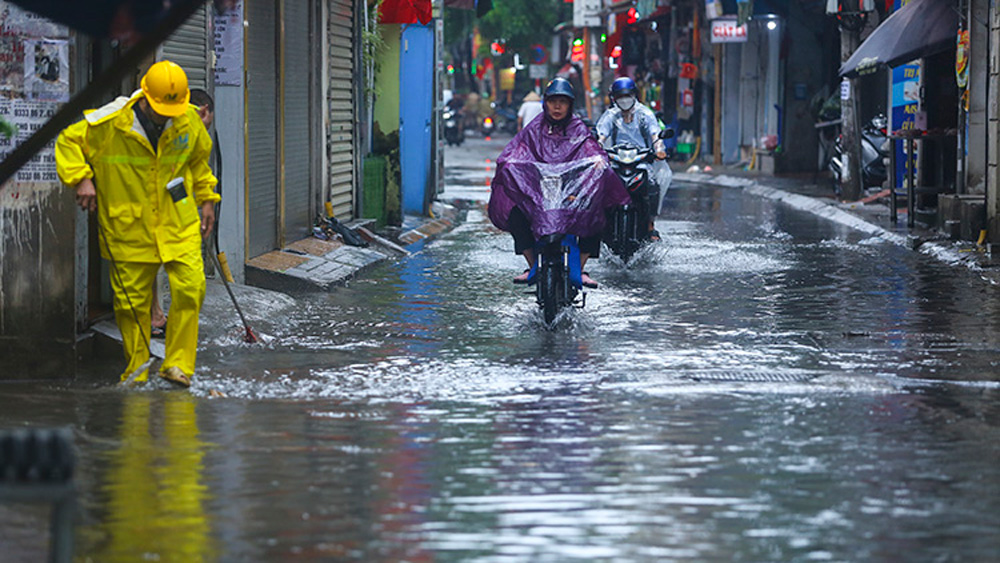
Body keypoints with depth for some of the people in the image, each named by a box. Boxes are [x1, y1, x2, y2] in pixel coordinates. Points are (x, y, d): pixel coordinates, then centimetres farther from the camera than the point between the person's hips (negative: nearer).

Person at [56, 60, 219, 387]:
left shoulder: (189, 121, -2)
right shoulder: (109, 125, -14)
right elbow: (68, 141, -1)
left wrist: (206, 199, 20)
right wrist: (81, 179, -13)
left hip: (179, 225, 2)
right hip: (129, 228, -2)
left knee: (190, 289, -12)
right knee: (133, 301, 2)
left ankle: (178, 364, -2)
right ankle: (137, 370, 17)